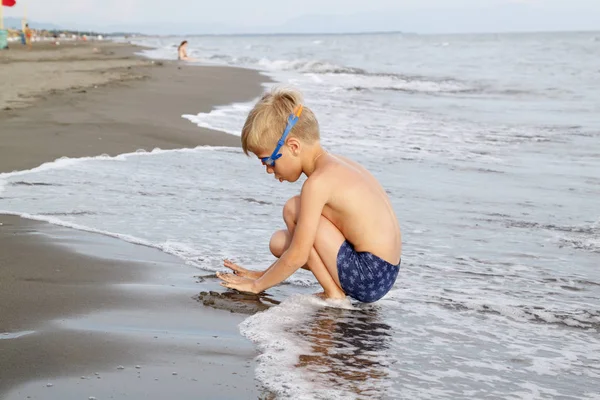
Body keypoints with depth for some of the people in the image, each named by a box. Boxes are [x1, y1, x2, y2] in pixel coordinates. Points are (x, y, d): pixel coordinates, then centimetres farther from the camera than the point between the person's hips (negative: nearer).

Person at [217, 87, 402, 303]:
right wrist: (263, 275, 21)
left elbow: (297, 257, -17)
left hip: (369, 276, -10)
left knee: (293, 210, -10)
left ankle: (333, 292, -6)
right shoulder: (335, 164, 11)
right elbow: (307, 246, 19)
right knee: (279, 242, 12)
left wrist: (257, 284, -2)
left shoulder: (318, 181, -18)